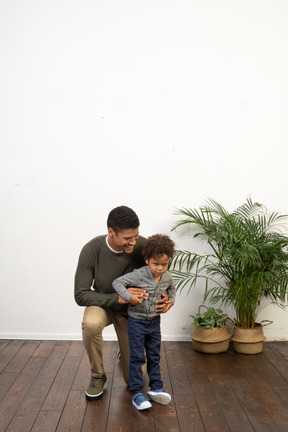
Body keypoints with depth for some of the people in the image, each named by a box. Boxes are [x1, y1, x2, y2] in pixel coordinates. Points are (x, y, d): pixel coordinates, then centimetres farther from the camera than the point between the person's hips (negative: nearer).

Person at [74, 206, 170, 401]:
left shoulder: (142, 246, -26)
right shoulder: (92, 250, -29)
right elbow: (81, 295, -25)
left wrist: (165, 298, -31)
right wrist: (118, 297, -39)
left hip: (131, 310, 1)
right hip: (104, 304, -1)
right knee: (91, 324, -39)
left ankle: (126, 350, 39)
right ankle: (98, 376, -9)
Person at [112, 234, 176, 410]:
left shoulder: (167, 277, -6)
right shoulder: (139, 275, -23)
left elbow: (171, 288, 18)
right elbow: (117, 283, -21)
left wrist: (171, 300, 2)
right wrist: (129, 297, -32)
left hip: (154, 321, 5)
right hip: (137, 321, -5)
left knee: (154, 356, 16)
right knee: (137, 357, 1)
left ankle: (156, 388, 29)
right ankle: (137, 393, 13)